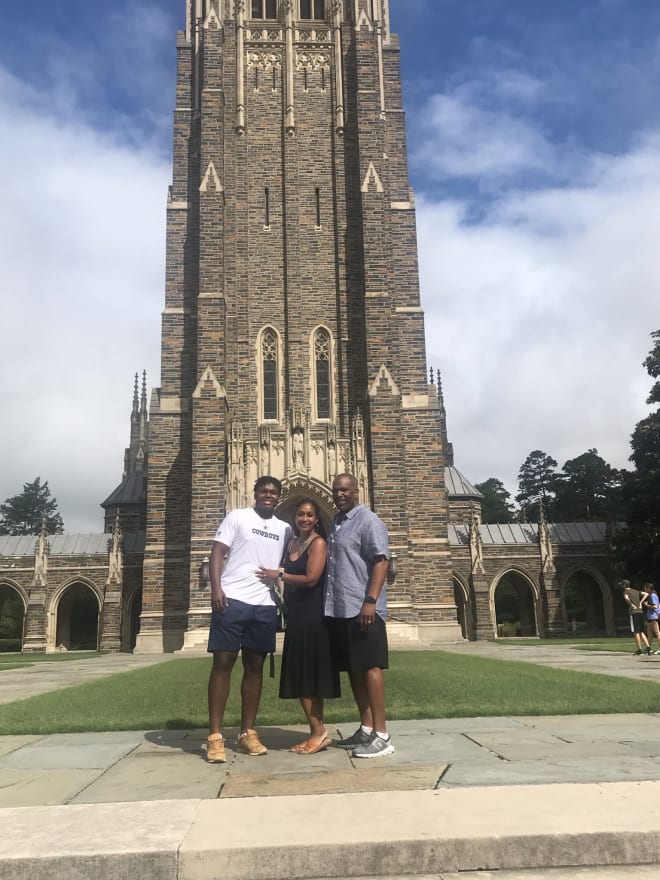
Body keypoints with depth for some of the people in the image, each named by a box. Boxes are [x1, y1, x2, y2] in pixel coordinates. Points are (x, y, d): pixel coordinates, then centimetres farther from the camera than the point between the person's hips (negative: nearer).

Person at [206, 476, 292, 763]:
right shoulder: (237, 517, 4)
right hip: (232, 600, -4)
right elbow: (218, 552, -2)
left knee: (255, 666, 7)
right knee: (223, 663, -2)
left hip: (265, 605, 4)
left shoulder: (284, 529, 15)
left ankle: (247, 733, 16)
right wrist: (216, 588, -14)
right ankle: (215, 736, 2)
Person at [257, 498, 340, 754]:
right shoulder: (291, 543, 15)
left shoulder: (318, 543, -8)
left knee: (311, 674, -6)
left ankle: (319, 732, 2)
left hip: (313, 615, -8)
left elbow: (311, 579, -19)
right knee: (299, 675, 8)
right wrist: (285, 610, 11)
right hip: (296, 614, 8)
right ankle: (316, 732, 14)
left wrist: (278, 575, -9)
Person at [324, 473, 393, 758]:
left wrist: (371, 601, -24)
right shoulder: (335, 524, 19)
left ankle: (381, 735, -1)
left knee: (370, 667, -6)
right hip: (338, 609, 9)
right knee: (353, 669, 11)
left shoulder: (368, 521, -7)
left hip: (362, 609, -8)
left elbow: (381, 561, -16)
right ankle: (366, 728, 20)